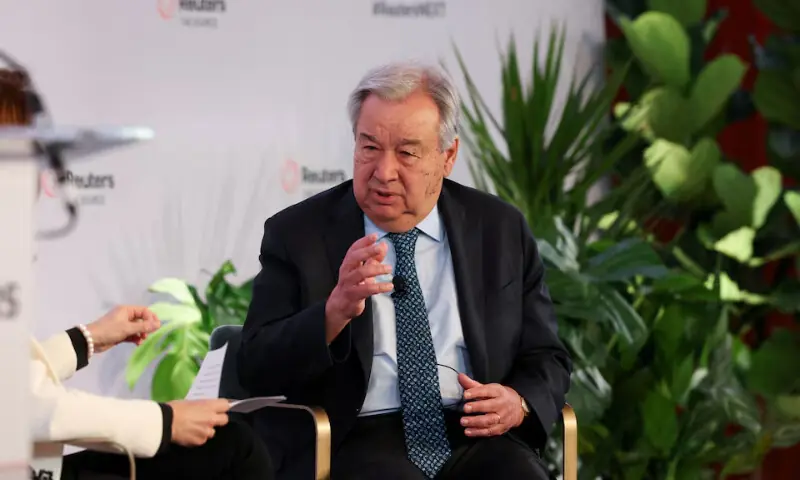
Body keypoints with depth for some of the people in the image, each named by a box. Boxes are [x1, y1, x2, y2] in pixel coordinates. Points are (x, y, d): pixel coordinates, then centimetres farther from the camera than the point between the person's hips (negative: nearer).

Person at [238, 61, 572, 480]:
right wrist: (335, 310, -21)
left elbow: (547, 359, 16)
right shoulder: (297, 233, 3)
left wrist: (520, 403, -7)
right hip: (353, 441, -3)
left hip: (473, 434, 3)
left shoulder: (500, 230, 10)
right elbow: (256, 370, -4)